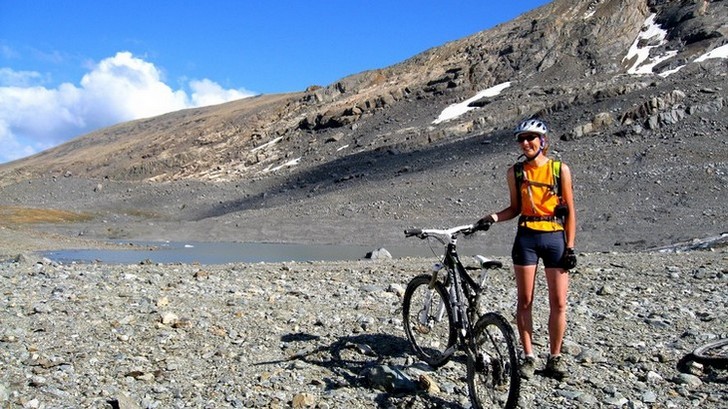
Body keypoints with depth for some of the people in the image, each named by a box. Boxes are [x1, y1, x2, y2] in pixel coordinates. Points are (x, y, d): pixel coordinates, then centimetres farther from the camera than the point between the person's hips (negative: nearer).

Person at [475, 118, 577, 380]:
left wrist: (570, 247, -4)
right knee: (525, 301, 4)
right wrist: (493, 217, -7)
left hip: (555, 238, -1)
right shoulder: (516, 172, 5)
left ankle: (555, 357, 17)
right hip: (526, 238, 1)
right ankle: (529, 356, 15)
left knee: (558, 303, 2)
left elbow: (570, 211, 1)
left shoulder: (560, 169, 0)